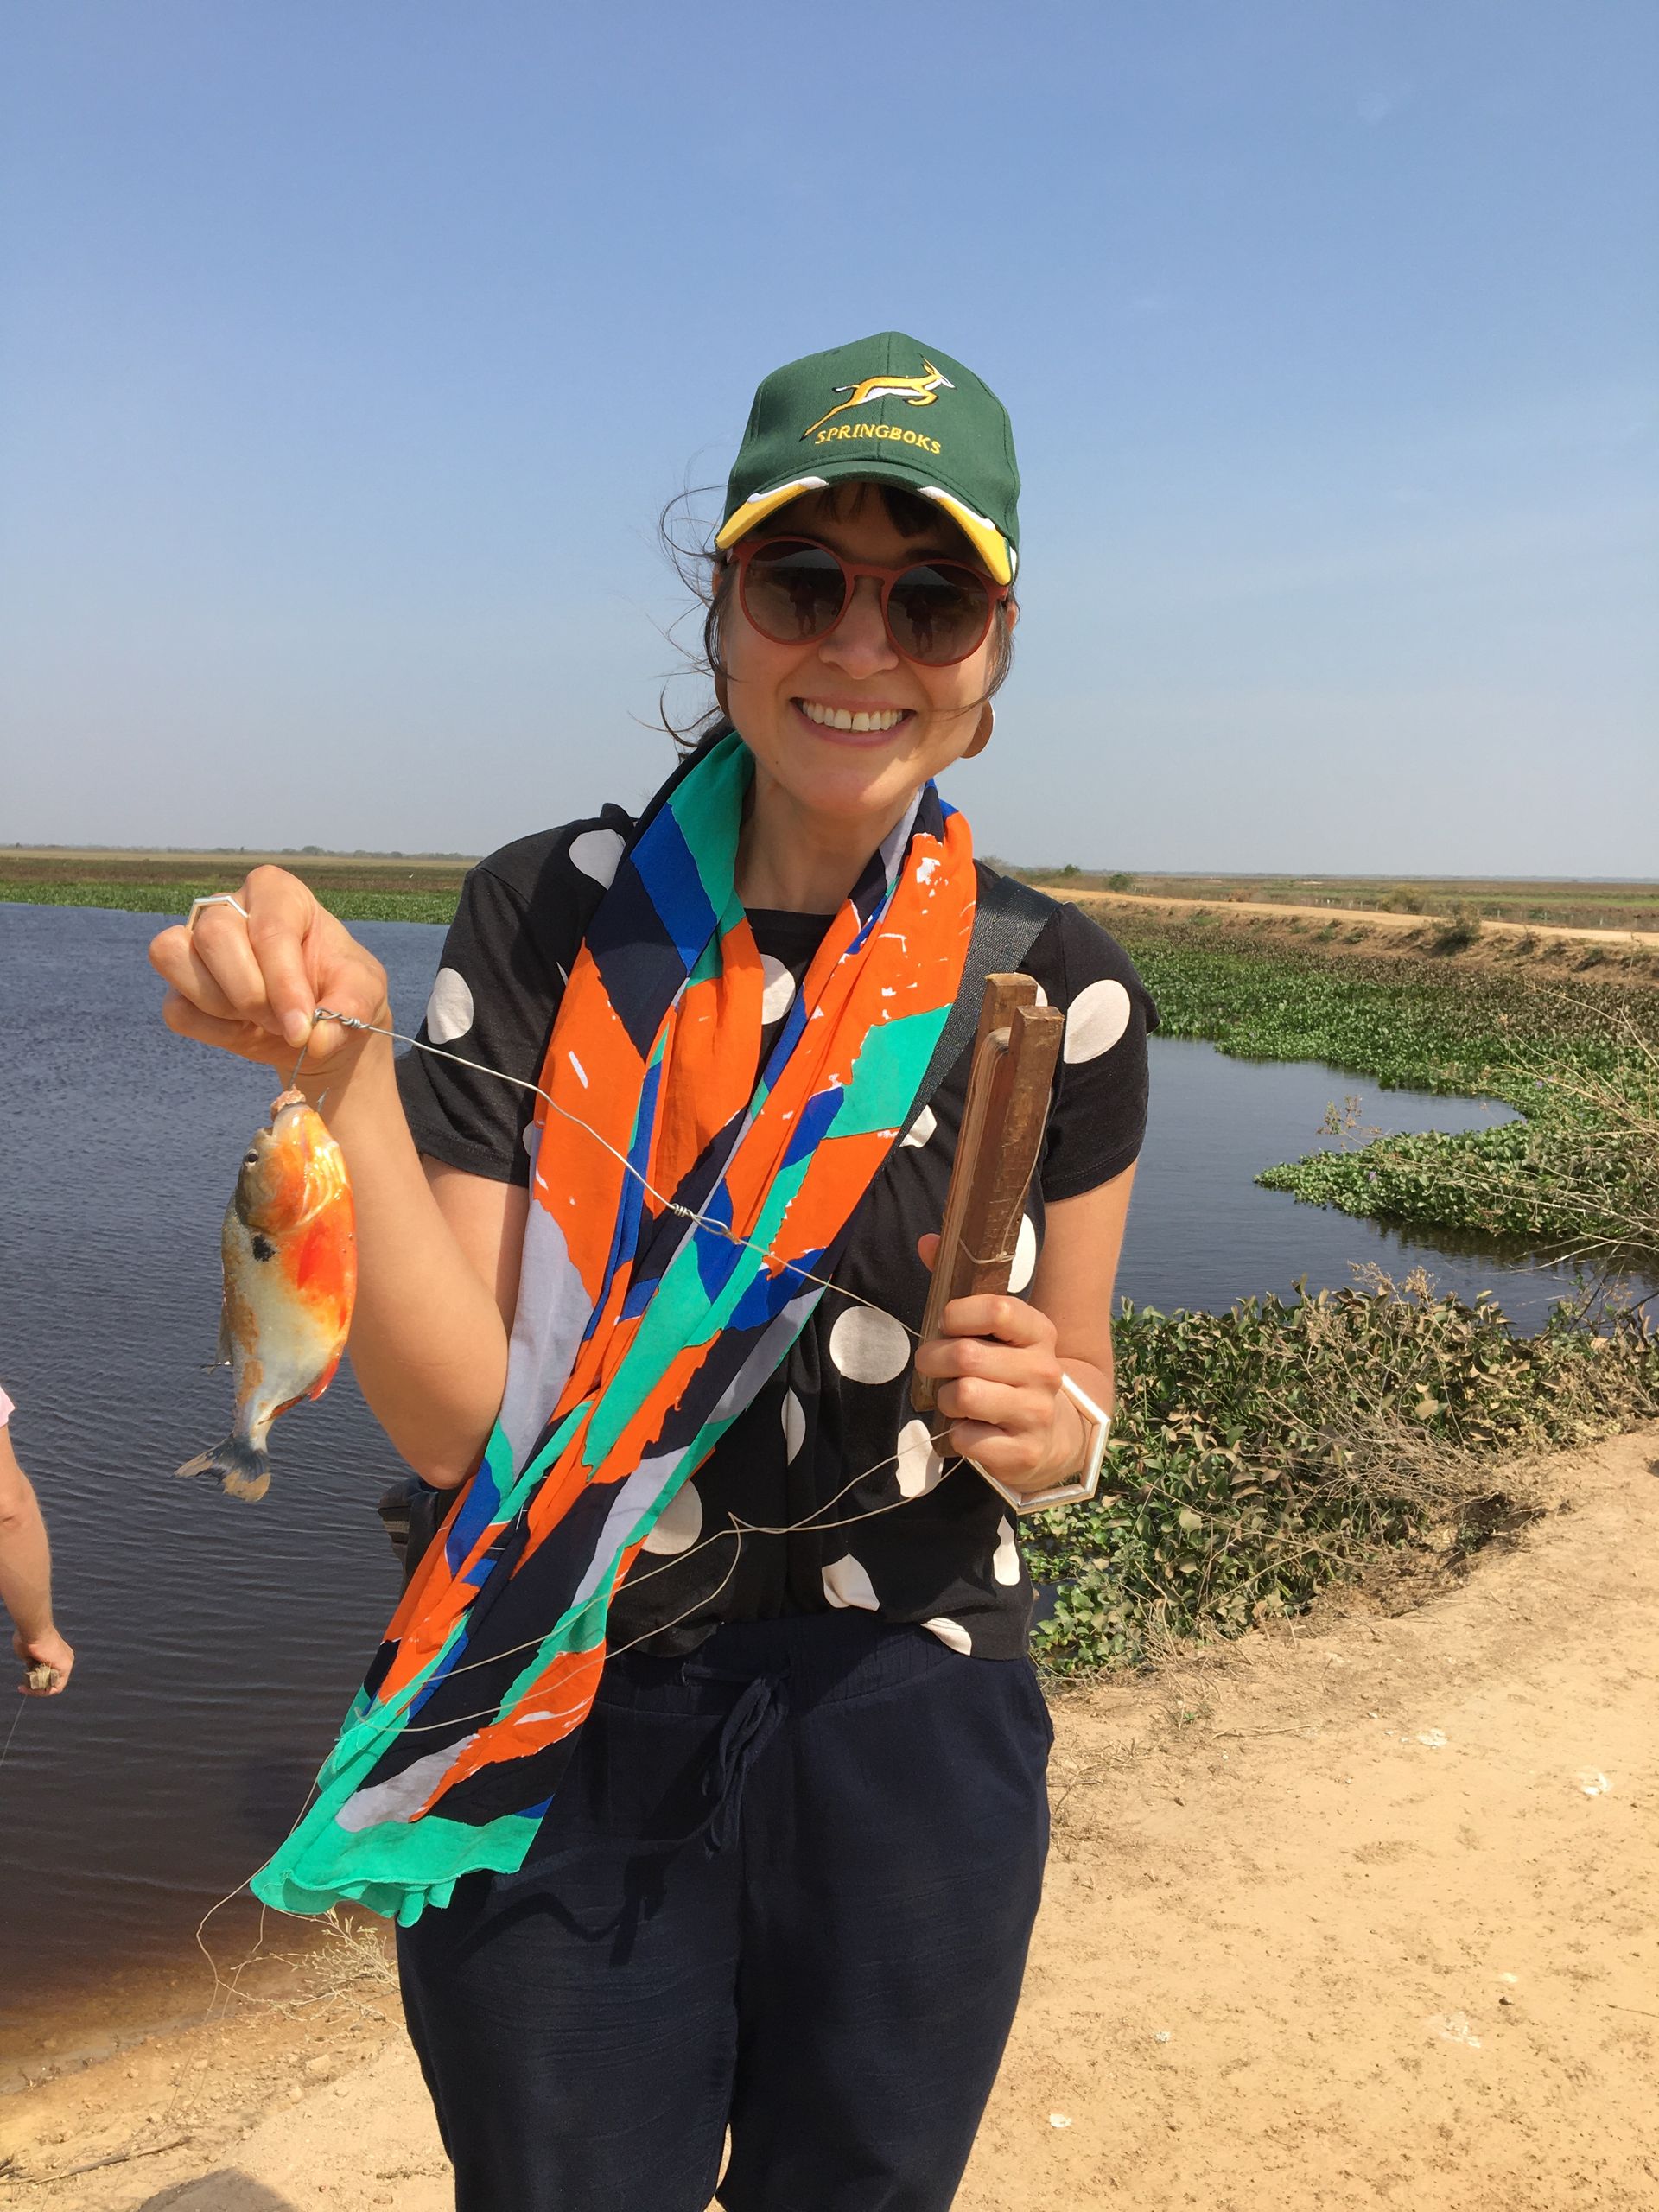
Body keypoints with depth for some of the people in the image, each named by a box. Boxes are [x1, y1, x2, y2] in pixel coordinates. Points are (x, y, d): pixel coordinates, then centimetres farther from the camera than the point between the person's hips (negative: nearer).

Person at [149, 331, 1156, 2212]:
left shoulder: (1053, 989, -7)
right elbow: (454, 1420, -15)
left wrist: (1041, 1419, -18)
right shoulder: (551, 922, -10)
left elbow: (1076, 1392, 4)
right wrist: (342, 1076, -27)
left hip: (906, 1725, 1)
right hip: (558, 1741, 0)